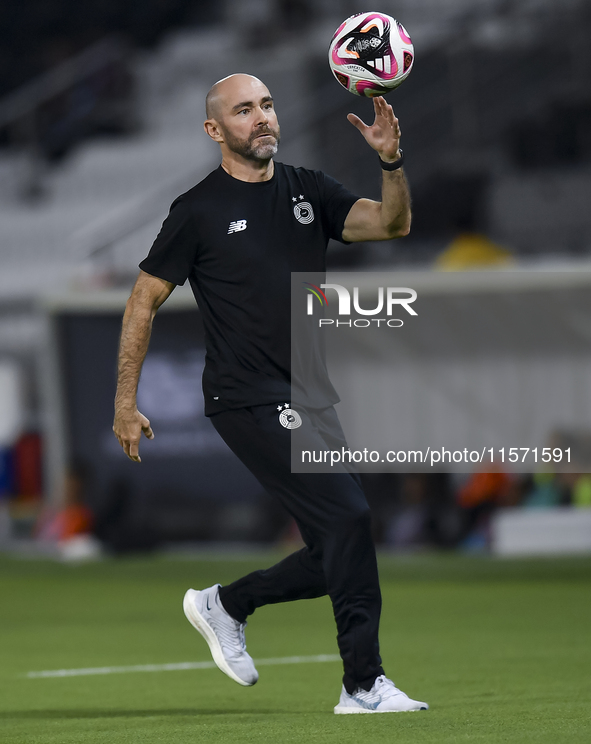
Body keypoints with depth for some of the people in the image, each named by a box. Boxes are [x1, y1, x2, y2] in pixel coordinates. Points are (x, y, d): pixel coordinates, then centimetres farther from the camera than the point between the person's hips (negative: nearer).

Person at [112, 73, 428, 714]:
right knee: (347, 516, -18)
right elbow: (144, 300, 2)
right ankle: (363, 684, -12)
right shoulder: (199, 211, -4)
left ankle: (225, 605, 29)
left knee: (335, 554, 7)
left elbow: (392, 223, -1)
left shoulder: (308, 191, 11)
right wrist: (126, 402, 0)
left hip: (311, 399, 7)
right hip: (249, 401, -7)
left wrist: (390, 161, -20)